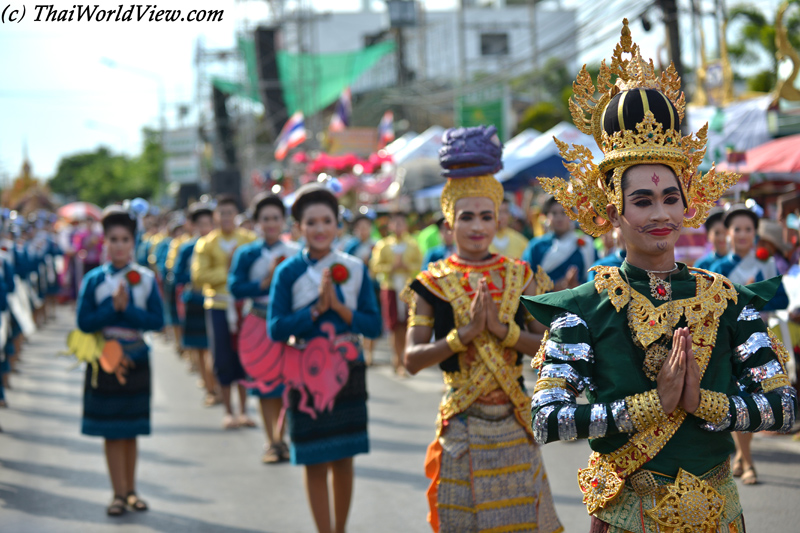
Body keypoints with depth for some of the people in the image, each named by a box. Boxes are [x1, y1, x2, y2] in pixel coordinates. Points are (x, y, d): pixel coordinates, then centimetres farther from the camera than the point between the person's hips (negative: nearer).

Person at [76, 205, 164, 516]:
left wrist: (127, 308, -18)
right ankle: (119, 493, 7)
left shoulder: (146, 278, -1)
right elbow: (84, 322, -9)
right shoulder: (94, 279, -3)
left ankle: (130, 490, 19)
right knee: (112, 432, 1)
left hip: (136, 360, 1)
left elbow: (157, 320, -7)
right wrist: (113, 307, -19)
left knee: (131, 431, 9)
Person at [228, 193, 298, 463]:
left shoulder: (296, 253, 5)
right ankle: (272, 442, 11)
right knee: (266, 386, 2)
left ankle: (280, 437, 18)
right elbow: (235, 288, -6)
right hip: (261, 326, -1)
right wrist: (265, 283, -15)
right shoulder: (246, 254, 1)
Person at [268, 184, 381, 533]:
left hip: (348, 372, 2)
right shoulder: (288, 272, -4)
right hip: (306, 375, -1)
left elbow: (374, 325, -4)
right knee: (314, 463, 1)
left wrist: (338, 307, -16)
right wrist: (316, 308, -17)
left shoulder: (355, 269, 0)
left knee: (343, 460, 8)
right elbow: (276, 329, -10)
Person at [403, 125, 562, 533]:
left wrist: (502, 329, -17)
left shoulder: (519, 276, 3)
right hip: (462, 428, -2)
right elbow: (412, 359, -10)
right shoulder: (432, 284, -2)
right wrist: (465, 333, -20)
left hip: (514, 423, 2)